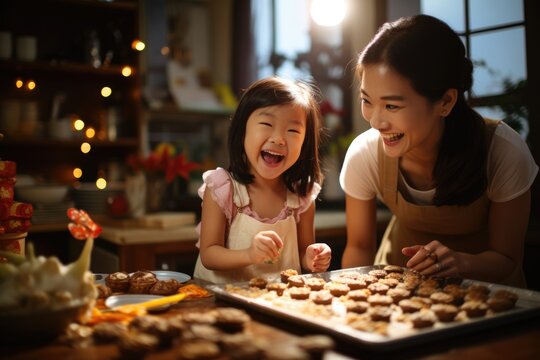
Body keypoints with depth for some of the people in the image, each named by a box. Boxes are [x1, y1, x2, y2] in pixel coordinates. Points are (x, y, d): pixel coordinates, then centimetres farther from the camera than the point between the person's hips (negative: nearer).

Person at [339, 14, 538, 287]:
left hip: (483, 284, 1)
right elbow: (359, 247, -6)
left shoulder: (505, 152, -24)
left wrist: (461, 262, -33)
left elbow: (507, 257, -12)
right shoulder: (363, 155, -20)